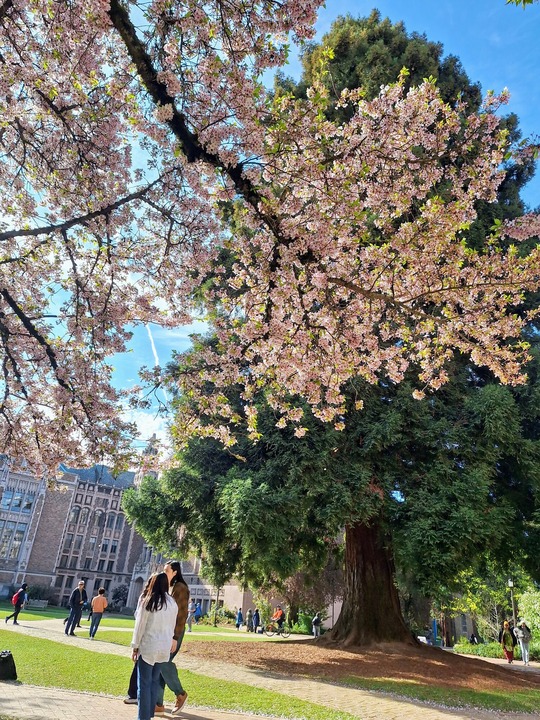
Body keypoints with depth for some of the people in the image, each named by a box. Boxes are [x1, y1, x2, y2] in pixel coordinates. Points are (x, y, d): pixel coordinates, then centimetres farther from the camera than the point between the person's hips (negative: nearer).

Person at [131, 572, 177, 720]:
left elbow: (140, 625, -8)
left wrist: (135, 647, 0)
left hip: (148, 646, -5)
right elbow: (172, 627, 8)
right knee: (154, 681, 16)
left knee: (144, 683, 3)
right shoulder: (172, 603, 3)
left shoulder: (147, 601, -9)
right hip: (164, 648, 5)